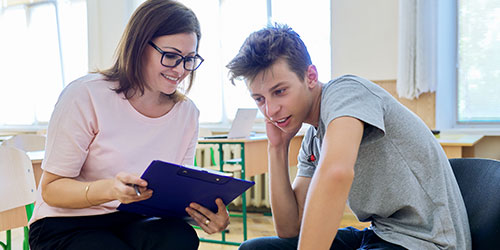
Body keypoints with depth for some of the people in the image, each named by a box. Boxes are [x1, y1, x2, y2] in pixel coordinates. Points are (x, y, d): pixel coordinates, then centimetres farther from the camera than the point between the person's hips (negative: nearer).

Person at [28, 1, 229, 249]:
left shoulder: (187, 113, 1)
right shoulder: (86, 96, -14)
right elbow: (51, 189, -12)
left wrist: (202, 209, -20)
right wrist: (109, 189, -33)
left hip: (135, 223, 4)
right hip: (66, 226, -3)